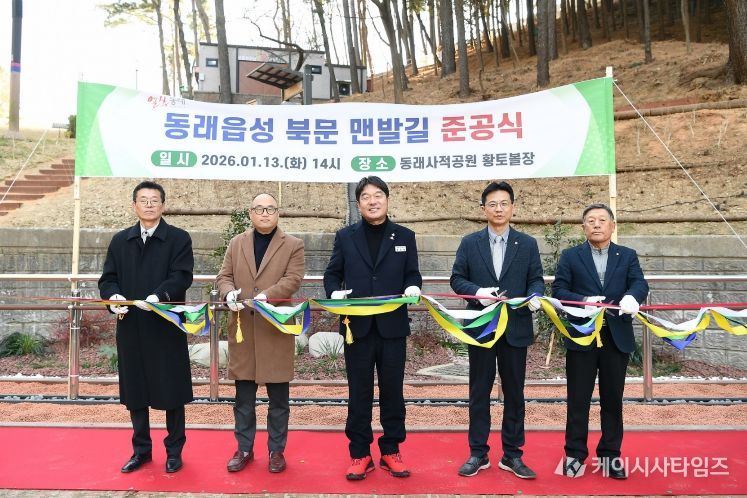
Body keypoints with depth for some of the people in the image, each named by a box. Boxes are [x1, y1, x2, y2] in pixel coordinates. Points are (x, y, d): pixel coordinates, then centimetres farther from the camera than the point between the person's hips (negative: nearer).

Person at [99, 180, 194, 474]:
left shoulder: (179, 238, -1)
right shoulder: (120, 241, 12)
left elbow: (181, 276, -12)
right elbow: (108, 278, 8)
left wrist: (158, 296, -29)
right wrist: (113, 297, -14)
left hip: (167, 326, -4)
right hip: (130, 328, 4)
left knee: (171, 391, 5)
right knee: (134, 391, 12)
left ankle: (174, 450, 21)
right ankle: (141, 450, 28)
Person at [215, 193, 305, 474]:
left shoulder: (293, 245, 2)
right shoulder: (236, 243, 11)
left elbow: (293, 279, -9)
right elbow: (224, 276, 8)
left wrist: (266, 295, -22)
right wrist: (229, 293, -14)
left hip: (276, 328, -2)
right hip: (242, 328, 3)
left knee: (278, 397, 7)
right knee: (243, 396, 11)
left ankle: (276, 450, 21)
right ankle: (244, 449, 25)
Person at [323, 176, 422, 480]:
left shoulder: (405, 237, 8)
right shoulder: (345, 237, 7)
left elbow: (413, 274, 8)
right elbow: (332, 274, 7)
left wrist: (412, 288, -14)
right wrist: (335, 293, -13)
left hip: (393, 327, 0)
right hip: (357, 326, 0)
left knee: (392, 391, 9)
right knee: (359, 393, 7)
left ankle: (391, 451, 24)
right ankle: (360, 454, 20)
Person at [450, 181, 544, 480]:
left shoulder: (527, 244, 6)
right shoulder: (470, 243, 4)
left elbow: (536, 279, 3)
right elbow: (457, 279, 1)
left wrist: (535, 296, -19)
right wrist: (478, 292, -18)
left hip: (516, 328, 1)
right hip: (480, 328, 0)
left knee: (514, 393, 9)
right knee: (479, 392, 8)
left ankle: (512, 455, 21)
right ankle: (478, 453, 20)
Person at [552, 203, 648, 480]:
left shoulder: (628, 256, 9)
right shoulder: (570, 256, 4)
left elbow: (640, 283, -5)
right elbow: (558, 290, -3)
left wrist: (632, 297, -29)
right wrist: (584, 301, -21)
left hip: (617, 337, 2)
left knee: (613, 400, 10)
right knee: (578, 400, 5)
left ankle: (610, 454, 24)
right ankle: (575, 454, 17)